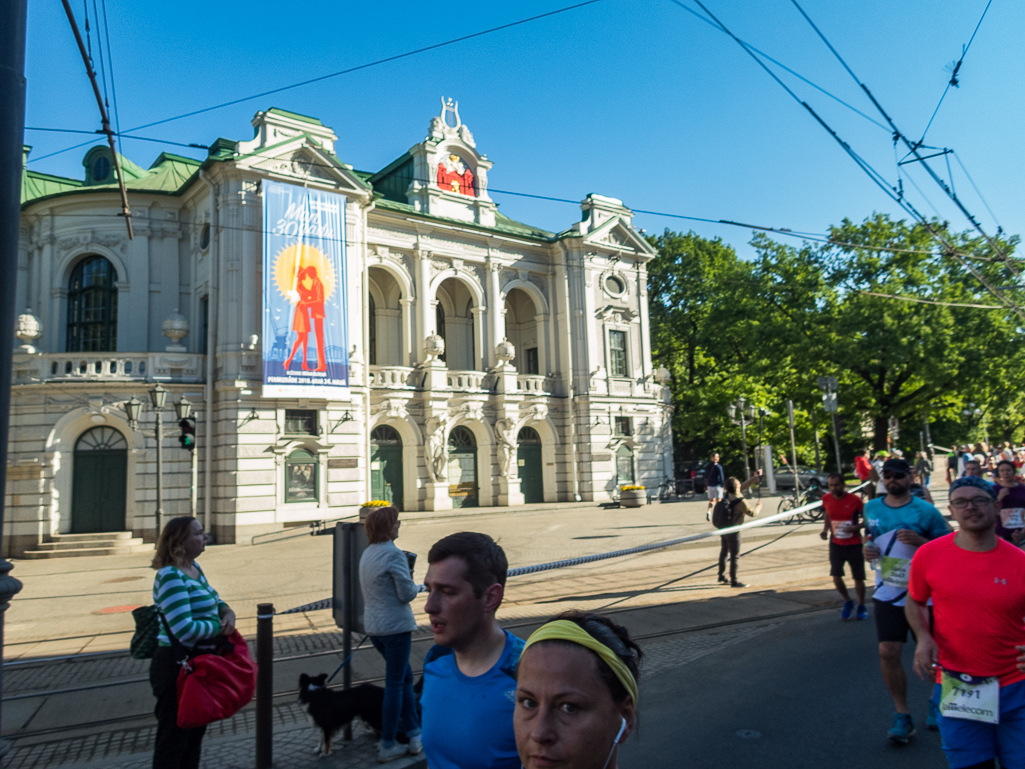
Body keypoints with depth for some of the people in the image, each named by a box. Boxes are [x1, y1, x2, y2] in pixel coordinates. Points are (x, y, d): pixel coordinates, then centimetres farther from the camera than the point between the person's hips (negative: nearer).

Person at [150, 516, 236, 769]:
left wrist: (227, 612, -3)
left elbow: (212, 597, 18)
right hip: (177, 665, -9)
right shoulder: (170, 577, -23)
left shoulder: (194, 567, 5)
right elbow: (185, 629, -29)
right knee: (174, 736, 5)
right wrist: (220, 626, -14)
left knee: (196, 731, 22)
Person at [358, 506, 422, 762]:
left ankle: (414, 733, 23)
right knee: (395, 683, 3)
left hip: (373, 626, 8)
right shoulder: (394, 554, -18)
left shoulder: (367, 554, 9)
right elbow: (407, 593, -18)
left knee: (405, 676, 19)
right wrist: (415, 585, 3)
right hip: (395, 626, -8)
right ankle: (387, 746, 12)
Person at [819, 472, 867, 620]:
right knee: (836, 576, -4)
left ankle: (861, 606, 29)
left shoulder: (854, 500, -14)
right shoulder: (826, 499, -4)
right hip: (836, 543, 3)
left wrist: (856, 527, -21)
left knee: (858, 578, 6)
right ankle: (847, 602, 22)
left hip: (854, 544, -2)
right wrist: (825, 529, -2)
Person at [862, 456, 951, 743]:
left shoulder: (925, 510, -9)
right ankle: (902, 715, 11)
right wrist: (867, 549, -3)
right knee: (888, 652, -5)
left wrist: (920, 541, -23)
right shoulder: (871, 508, 4)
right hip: (887, 593, 2)